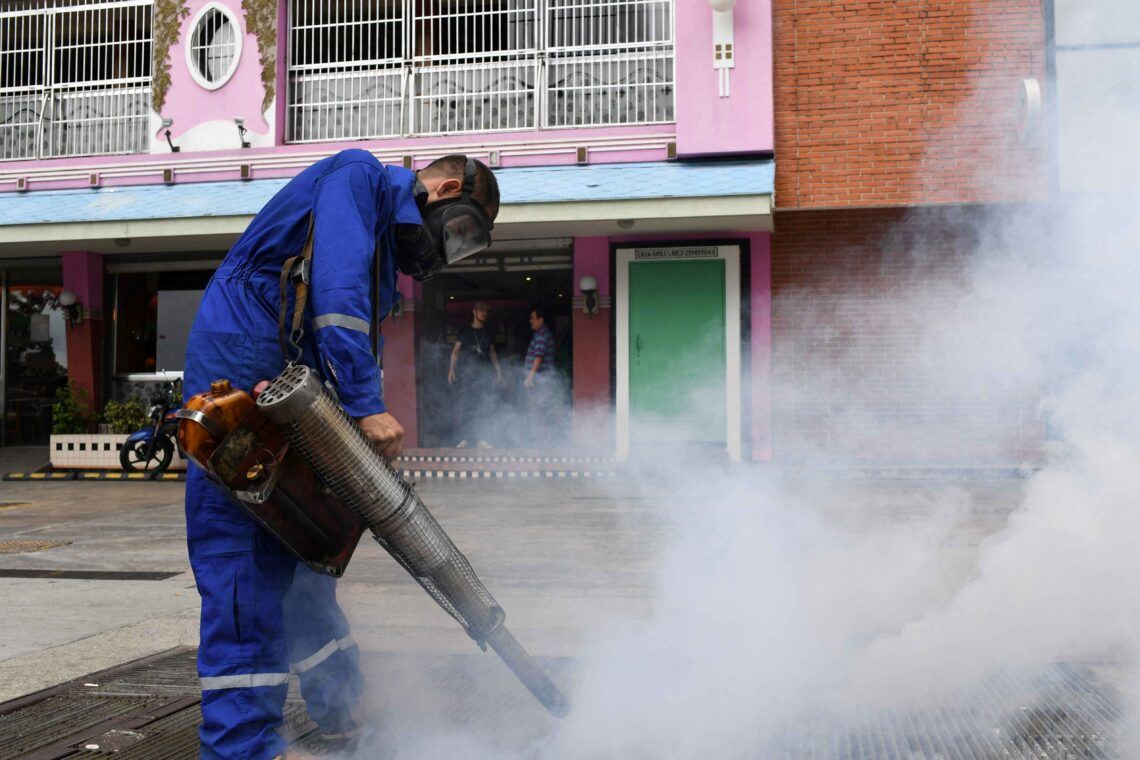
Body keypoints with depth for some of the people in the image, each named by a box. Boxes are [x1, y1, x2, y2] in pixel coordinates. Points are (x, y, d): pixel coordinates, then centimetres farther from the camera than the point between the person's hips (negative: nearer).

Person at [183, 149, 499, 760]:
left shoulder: (387, 242, 21)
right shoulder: (358, 176, -6)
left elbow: (364, 348, 12)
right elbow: (336, 288, -21)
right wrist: (366, 405, -25)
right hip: (239, 371, -10)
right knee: (247, 557, -11)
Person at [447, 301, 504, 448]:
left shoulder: (488, 333, 14)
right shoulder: (465, 331, 5)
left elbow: (492, 353, 20)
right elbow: (455, 351, 4)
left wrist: (498, 371, 12)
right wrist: (451, 369, -6)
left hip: (482, 374, 3)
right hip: (466, 372, -2)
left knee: (481, 407, -4)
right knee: (465, 405, -6)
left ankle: (479, 439, -5)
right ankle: (464, 438, -3)